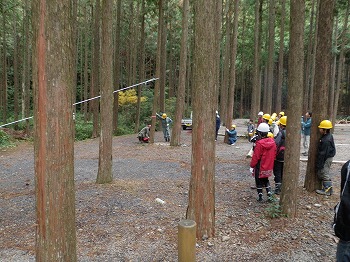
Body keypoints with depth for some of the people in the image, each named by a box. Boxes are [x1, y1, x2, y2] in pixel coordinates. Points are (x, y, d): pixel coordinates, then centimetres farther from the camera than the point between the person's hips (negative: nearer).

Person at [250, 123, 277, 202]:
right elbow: (274, 154, 6)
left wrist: (252, 166, -9)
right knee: (266, 180, 24)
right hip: (269, 167, 6)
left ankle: (260, 196, 16)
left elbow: (255, 157, -19)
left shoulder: (259, 143, -22)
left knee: (259, 182, 10)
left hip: (260, 167, -6)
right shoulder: (272, 142, -3)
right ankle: (269, 193, 16)